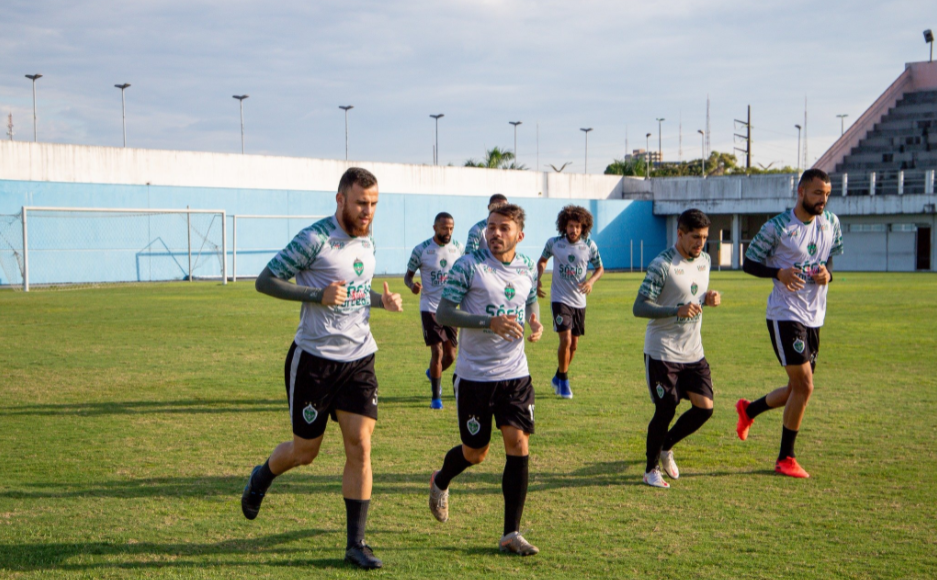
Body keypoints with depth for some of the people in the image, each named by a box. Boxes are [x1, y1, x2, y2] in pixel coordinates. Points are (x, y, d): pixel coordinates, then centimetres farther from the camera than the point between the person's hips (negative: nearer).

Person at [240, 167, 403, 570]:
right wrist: (318, 295, -24)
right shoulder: (315, 239, -14)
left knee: (360, 448, -4)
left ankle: (356, 543, 4)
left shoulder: (367, 243, 10)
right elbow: (265, 281, -13)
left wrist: (382, 300, 4)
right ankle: (260, 478, 40)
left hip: (359, 359, 5)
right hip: (315, 359, -5)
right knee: (304, 452, 7)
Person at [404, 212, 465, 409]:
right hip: (430, 308, -4)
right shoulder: (421, 250, -8)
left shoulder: (459, 248, 1)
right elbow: (408, 275, 0)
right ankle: (436, 397, 6)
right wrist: (412, 285, -22)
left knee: (450, 355, 8)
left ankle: (433, 373, 41)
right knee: (437, 352, -11)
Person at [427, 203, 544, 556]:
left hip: (515, 373, 4)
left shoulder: (527, 269, 5)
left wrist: (535, 322, 1)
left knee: (519, 443, -8)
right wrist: (489, 322, -25)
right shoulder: (468, 266, -10)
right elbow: (443, 314, -12)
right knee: (475, 452, 7)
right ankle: (440, 482, 43)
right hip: (474, 376, -3)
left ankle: (511, 534, 0)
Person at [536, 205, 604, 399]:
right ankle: (563, 380, 2)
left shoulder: (590, 246, -3)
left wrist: (591, 281, -12)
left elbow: (600, 268, 8)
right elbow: (542, 261, 12)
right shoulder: (553, 243, -5)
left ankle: (559, 377, 32)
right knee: (565, 340, -16)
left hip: (579, 301, 3)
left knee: (573, 345, 11)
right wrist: (538, 279, -3)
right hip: (560, 299, -3)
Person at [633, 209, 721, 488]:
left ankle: (666, 447, 25)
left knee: (704, 407, 0)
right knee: (665, 411, -5)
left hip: (694, 352, 7)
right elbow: (639, 307, -19)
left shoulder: (704, 260, 7)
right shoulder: (662, 265, -16)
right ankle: (651, 469, 17)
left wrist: (709, 298, -1)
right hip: (662, 352, -6)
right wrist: (677, 311, -31)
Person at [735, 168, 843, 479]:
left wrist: (827, 274, -4)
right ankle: (785, 459, 4)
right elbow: (749, 263, -4)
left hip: (815, 317, 7)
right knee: (804, 386, -11)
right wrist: (779, 273, -22)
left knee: (798, 389, 12)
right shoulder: (777, 227, -10)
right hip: (785, 315, -7)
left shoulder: (831, 223, 7)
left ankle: (749, 410, 40)